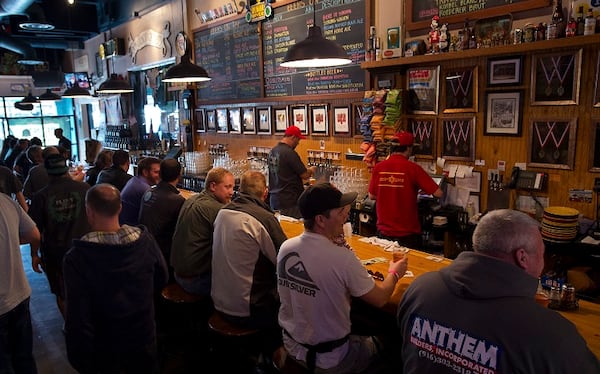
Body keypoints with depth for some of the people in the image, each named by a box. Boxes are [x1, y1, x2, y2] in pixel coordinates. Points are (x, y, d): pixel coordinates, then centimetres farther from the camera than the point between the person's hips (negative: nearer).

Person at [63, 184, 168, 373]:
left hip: (104, 348, -2)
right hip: (143, 338, 2)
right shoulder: (145, 240, -17)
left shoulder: (77, 258, -26)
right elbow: (161, 280, -1)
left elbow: (77, 317, -23)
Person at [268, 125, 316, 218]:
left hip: (274, 199, 8)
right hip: (290, 201, -8)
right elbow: (305, 175, -15)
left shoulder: (272, 151, 7)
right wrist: (311, 170, 7)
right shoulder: (290, 153, -19)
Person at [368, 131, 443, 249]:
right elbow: (438, 193, -11)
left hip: (383, 232, 3)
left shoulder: (378, 167, -5)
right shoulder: (413, 168, -13)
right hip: (408, 234, -3)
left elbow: (371, 196, 6)